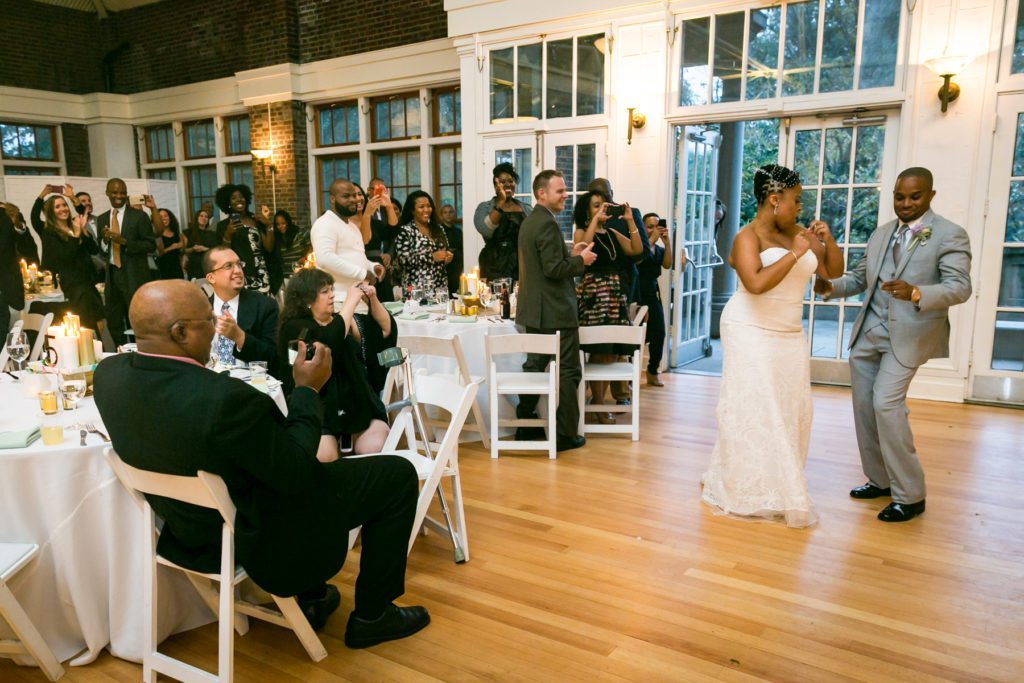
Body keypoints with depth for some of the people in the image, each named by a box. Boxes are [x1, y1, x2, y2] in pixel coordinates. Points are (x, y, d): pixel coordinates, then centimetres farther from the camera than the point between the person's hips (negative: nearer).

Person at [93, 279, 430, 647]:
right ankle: (371, 616, 18)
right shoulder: (224, 397, -37)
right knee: (398, 474, 3)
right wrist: (307, 389, -15)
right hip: (259, 537, -8)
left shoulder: (109, 372, -12)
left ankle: (310, 597, 37)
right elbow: (295, 473, -23)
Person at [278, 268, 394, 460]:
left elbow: (387, 329, 17)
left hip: (357, 403, 5)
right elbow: (330, 342, -22)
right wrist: (351, 301, -13)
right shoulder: (294, 327, -3)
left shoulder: (342, 320, 17)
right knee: (324, 458, -30)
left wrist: (372, 300, 1)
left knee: (376, 450, -20)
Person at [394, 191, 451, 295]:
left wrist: (448, 257, -1)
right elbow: (403, 259, -14)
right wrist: (432, 257, -16)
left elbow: (446, 251, 23)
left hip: (440, 286, 5)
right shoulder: (405, 231, -3)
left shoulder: (438, 229, 13)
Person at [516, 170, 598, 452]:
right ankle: (565, 434, 5)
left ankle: (524, 425, 23)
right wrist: (581, 260, -8)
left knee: (534, 366, 16)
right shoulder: (547, 223, -17)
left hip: (533, 310, 10)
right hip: (555, 311, -10)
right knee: (568, 372, -1)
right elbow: (554, 269, -22)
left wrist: (570, 255, 12)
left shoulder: (529, 221, 14)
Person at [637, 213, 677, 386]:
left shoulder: (659, 249, 16)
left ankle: (652, 372, 17)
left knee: (659, 333, 2)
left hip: (653, 293, 6)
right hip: (637, 293, -6)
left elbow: (667, 265, 0)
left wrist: (667, 242, -8)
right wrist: (651, 239, -18)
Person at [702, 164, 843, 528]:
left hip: (790, 336, 7)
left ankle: (778, 483, 21)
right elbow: (756, 283, -29)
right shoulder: (748, 236, -13)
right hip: (751, 333, -7)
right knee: (753, 410, -1)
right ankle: (748, 489, 12)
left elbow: (834, 270, 11)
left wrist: (827, 238, -5)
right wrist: (795, 253, -24)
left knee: (791, 409, 8)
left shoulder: (797, 233, 6)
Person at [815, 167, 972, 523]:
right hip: (868, 332, 7)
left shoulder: (951, 235, -6)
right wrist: (831, 286, -6)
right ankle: (879, 480, 26)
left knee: (886, 404, -16)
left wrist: (916, 293, -34)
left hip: (908, 335, -6)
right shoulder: (880, 233, 13)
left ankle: (909, 495, -2)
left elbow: (960, 287, -16)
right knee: (864, 406, 9)